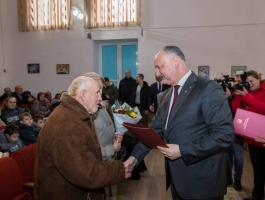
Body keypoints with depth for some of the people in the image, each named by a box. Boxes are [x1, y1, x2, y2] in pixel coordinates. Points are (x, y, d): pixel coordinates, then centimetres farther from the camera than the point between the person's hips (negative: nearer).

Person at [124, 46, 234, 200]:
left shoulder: (208, 89, -16)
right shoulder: (165, 96, 8)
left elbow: (225, 134, -22)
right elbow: (155, 129, 9)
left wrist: (182, 150, -23)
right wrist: (135, 156, -1)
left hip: (202, 180, -6)